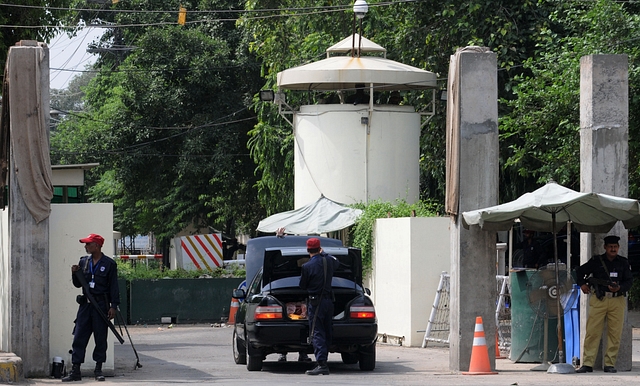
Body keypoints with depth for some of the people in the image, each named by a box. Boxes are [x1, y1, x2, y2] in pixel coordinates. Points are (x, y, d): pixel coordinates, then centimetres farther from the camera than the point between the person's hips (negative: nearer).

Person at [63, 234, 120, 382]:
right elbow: (78, 284, 16)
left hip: (101, 305, -4)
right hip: (85, 304, 4)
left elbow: (114, 287, -2)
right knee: (79, 337, -1)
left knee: (100, 338, 2)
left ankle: (98, 370, 11)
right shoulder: (84, 261, 11)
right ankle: (75, 371, 0)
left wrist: (113, 306, -8)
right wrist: (75, 273, -3)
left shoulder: (109, 264, -2)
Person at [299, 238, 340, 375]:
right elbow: (337, 263, 28)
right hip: (329, 299, 6)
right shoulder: (329, 260, 2)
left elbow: (302, 285, -3)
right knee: (326, 333, 12)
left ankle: (322, 364, -16)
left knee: (317, 333, -7)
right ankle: (323, 361, 15)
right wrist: (323, 253, 36)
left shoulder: (307, 266, -15)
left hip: (316, 302, -6)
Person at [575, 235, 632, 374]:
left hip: (617, 301, 1)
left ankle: (610, 364, 7)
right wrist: (582, 284, 8)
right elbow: (580, 271, 22)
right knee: (592, 332, -6)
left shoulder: (623, 262, 10)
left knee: (615, 333, 0)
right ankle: (587, 364, -4)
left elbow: (629, 281, 7)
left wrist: (619, 288, -11)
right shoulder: (596, 261, 7)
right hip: (598, 300, -1)